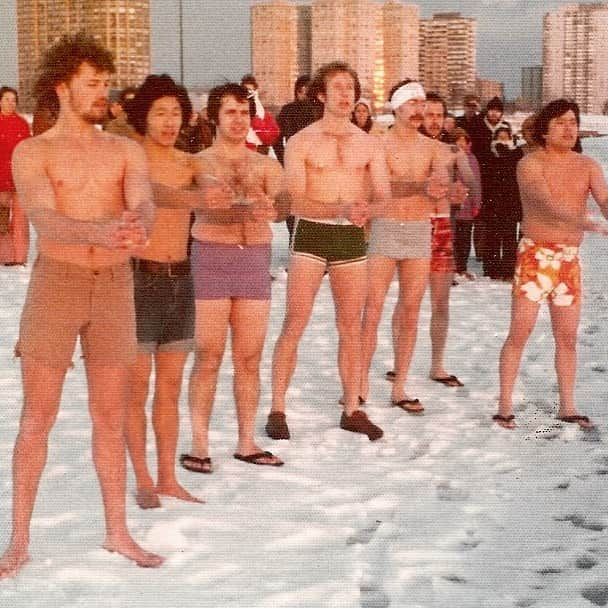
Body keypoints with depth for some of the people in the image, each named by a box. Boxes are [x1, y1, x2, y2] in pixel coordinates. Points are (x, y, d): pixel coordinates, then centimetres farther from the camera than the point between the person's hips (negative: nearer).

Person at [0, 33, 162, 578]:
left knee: (110, 416, 9)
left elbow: (143, 205, -12)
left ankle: (117, 532, 20)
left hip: (115, 287, 3)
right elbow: (45, 219, -19)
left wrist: (137, 225, -38)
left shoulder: (127, 151, 7)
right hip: (56, 283, -2)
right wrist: (97, 232, -40)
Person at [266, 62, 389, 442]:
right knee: (294, 324, -6)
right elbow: (296, 203, -9)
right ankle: (277, 409, 1)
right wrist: (340, 208, -25)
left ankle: (352, 410, 15)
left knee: (351, 326, 7)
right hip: (311, 235, -3)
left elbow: (384, 198, 1)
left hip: (352, 238, 3)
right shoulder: (301, 143, -1)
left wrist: (364, 209, -23)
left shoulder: (369, 145, 8)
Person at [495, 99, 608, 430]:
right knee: (520, 331, -5)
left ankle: (567, 406, 18)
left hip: (569, 257, 4)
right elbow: (547, 203, -25)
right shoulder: (530, 164, -9)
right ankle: (505, 405, 3)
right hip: (535, 254, -4)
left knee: (567, 336, 8)